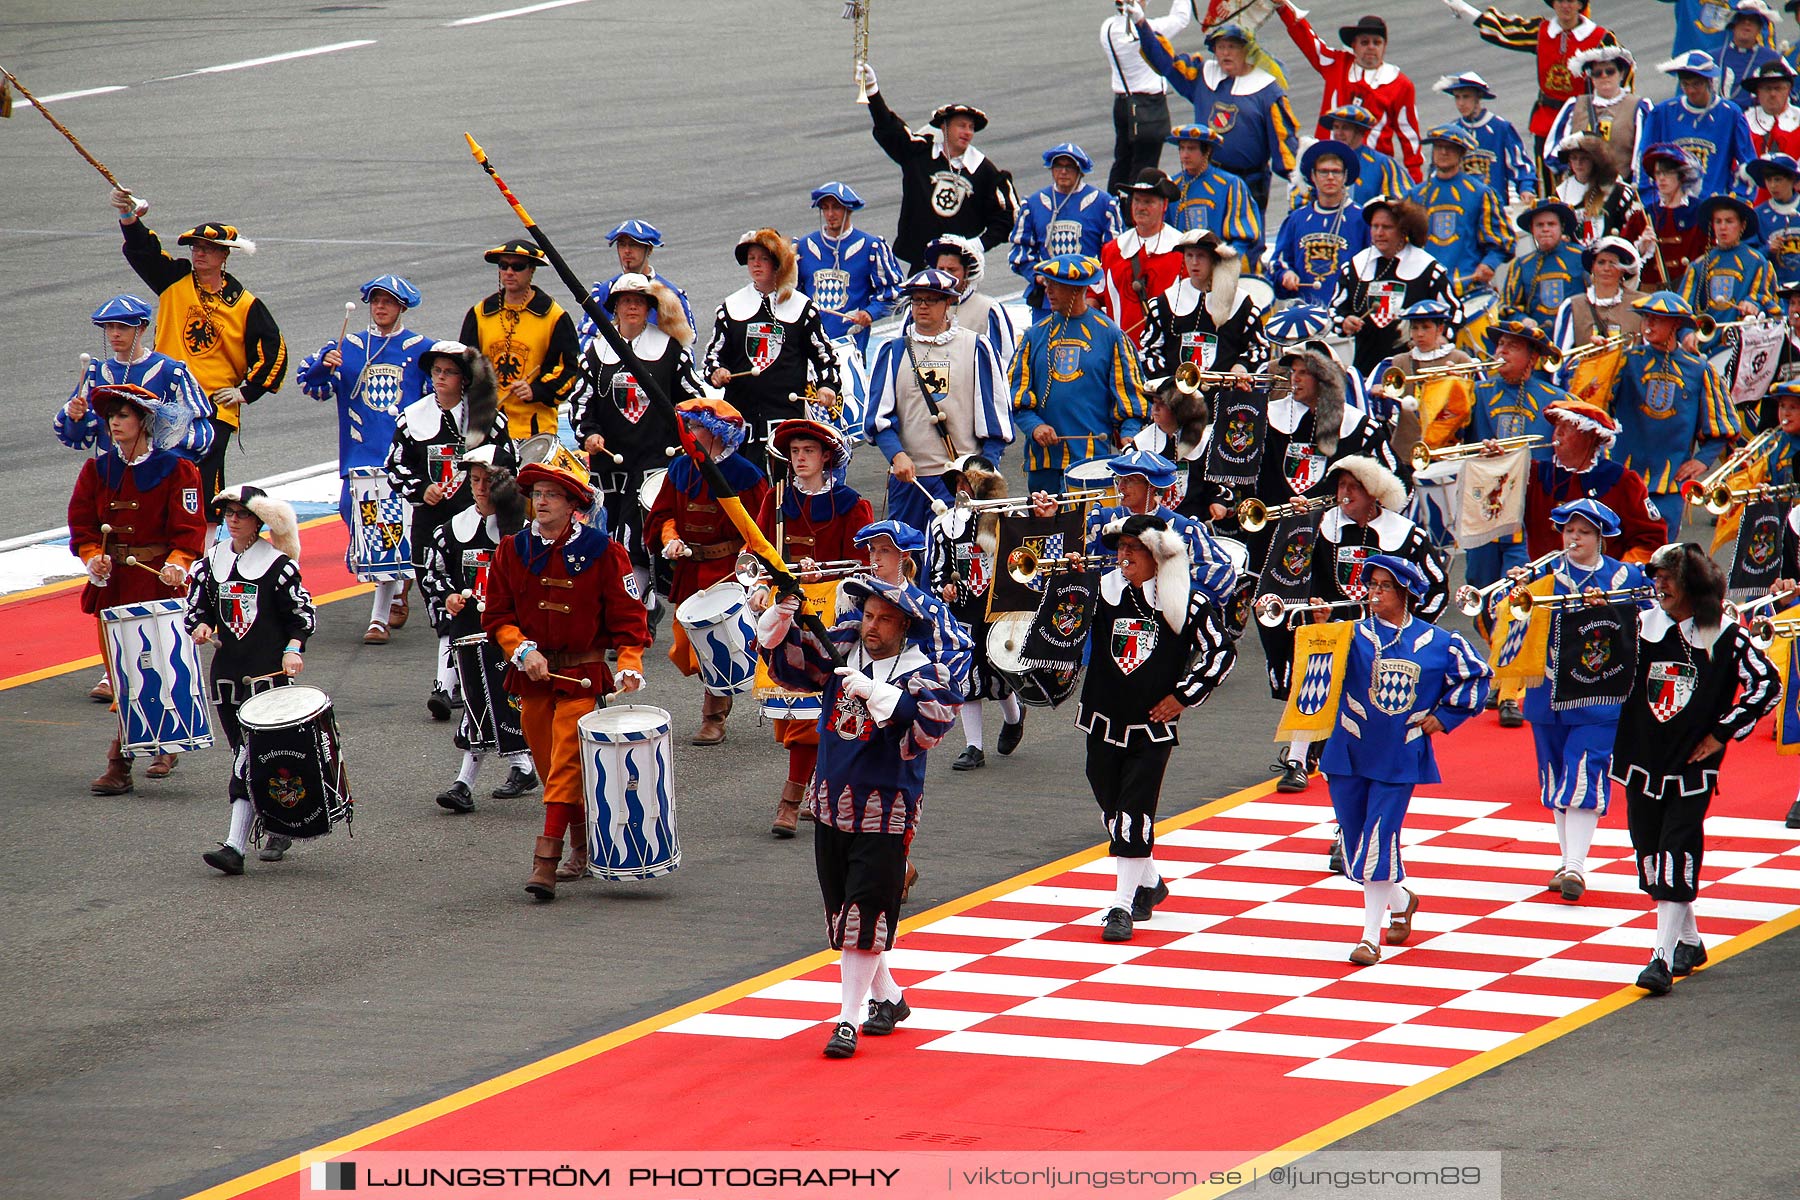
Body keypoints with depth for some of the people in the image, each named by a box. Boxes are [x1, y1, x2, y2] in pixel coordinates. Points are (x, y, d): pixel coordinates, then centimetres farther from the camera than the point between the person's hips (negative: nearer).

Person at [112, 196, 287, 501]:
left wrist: (246, 392, -1)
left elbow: (273, 350, 4)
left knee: (205, 488, -9)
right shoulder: (175, 279, 6)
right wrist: (129, 217, -25)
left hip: (215, 410, -2)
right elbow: (142, 249, -6)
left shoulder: (244, 305, 1)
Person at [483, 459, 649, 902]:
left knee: (566, 762, -14)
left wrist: (629, 664, -16)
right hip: (531, 674, 4)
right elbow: (497, 615, 6)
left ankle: (546, 862, -17)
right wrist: (523, 650, -11)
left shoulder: (602, 551, -4)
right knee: (548, 764, 9)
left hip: (581, 676, -4)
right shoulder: (512, 550, 4)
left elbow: (626, 614, -2)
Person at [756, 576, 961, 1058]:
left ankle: (848, 1021, -6)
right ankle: (887, 997, 33)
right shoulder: (841, 651, 3)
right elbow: (788, 660, 8)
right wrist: (781, 621, -11)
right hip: (831, 802, 6)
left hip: (884, 813, -6)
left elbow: (932, 720, -30)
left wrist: (874, 691, -37)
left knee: (864, 914, -9)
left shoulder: (922, 673, -13)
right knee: (842, 909, 15)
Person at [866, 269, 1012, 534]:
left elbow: (995, 413, 6)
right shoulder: (893, 352, 11)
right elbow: (878, 415, 5)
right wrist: (897, 455, -13)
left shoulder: (976, 348, 5)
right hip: (908, 477, 3)